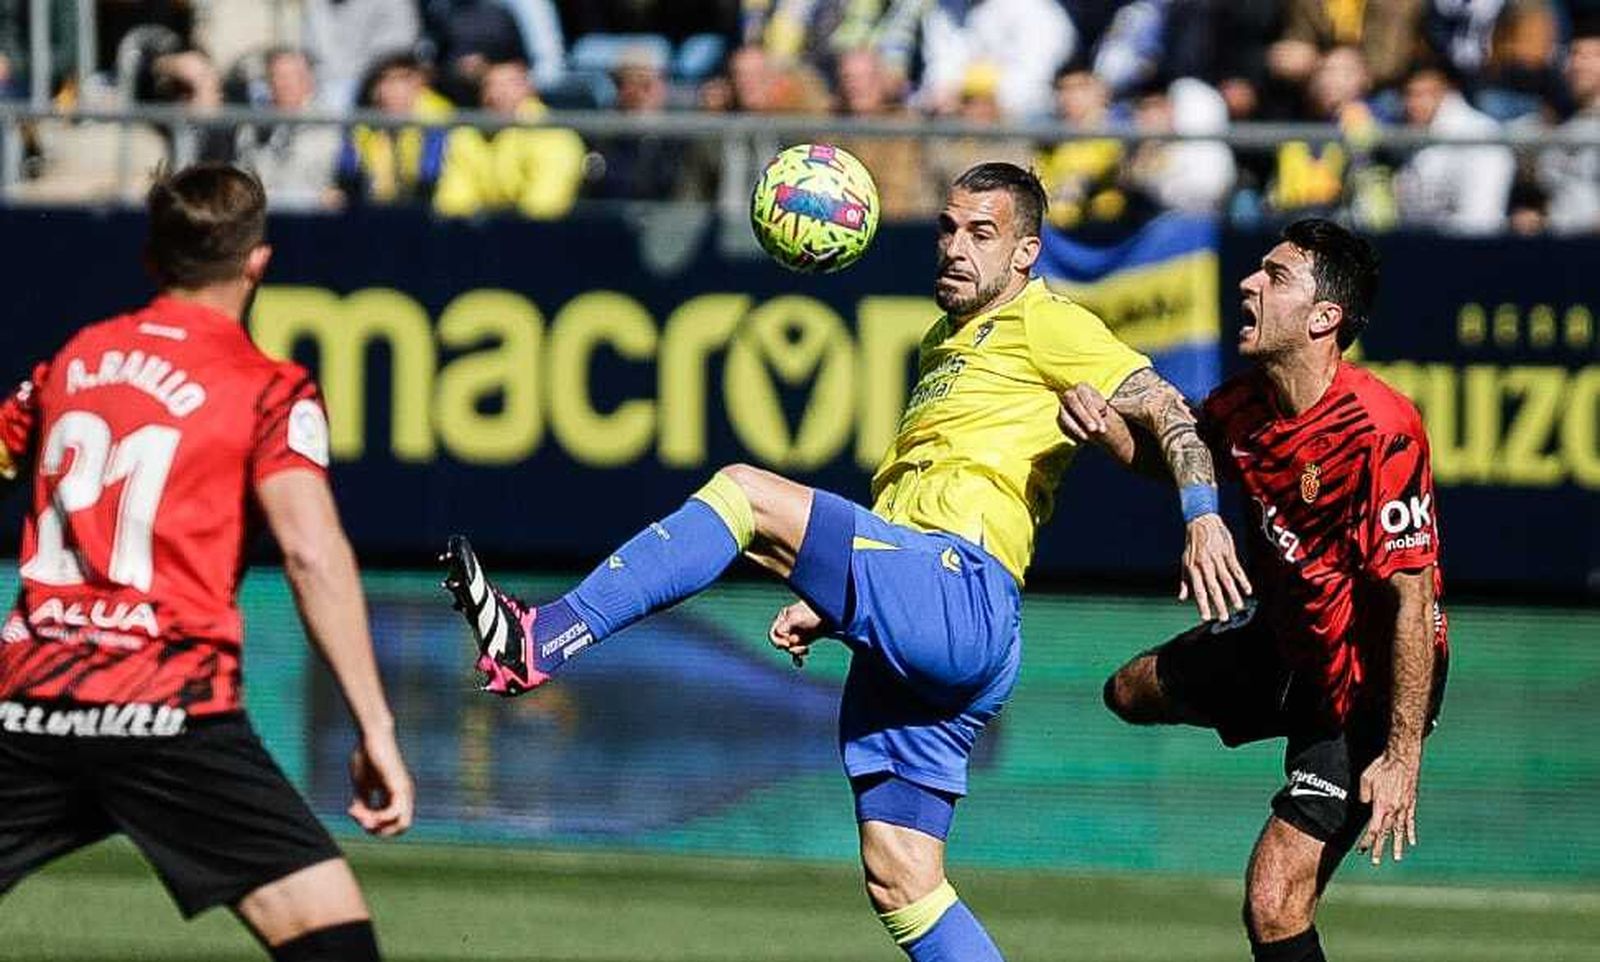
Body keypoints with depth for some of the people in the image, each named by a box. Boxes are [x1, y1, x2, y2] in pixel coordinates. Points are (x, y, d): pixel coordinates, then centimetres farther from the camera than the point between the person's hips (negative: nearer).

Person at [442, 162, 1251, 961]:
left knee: (746, 492, -19)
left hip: (961, 599, -10)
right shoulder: (943, 345, 31)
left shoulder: (1043, 324, 5)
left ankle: (540, 645, -26)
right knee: (900, 882, 4)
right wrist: (826, 609, 22)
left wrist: (1203, 517, -23)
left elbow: (1163, 408, -7)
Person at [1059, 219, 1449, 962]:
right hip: (1287, 642, 9)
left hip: (1368, 685, -9)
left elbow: (1413, 600, -30)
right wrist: (1106, 426, -9)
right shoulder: (1245, 406, -8)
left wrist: (1403, 758, -31)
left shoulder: (1380, 433, -32)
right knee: (1132, 692, 30)